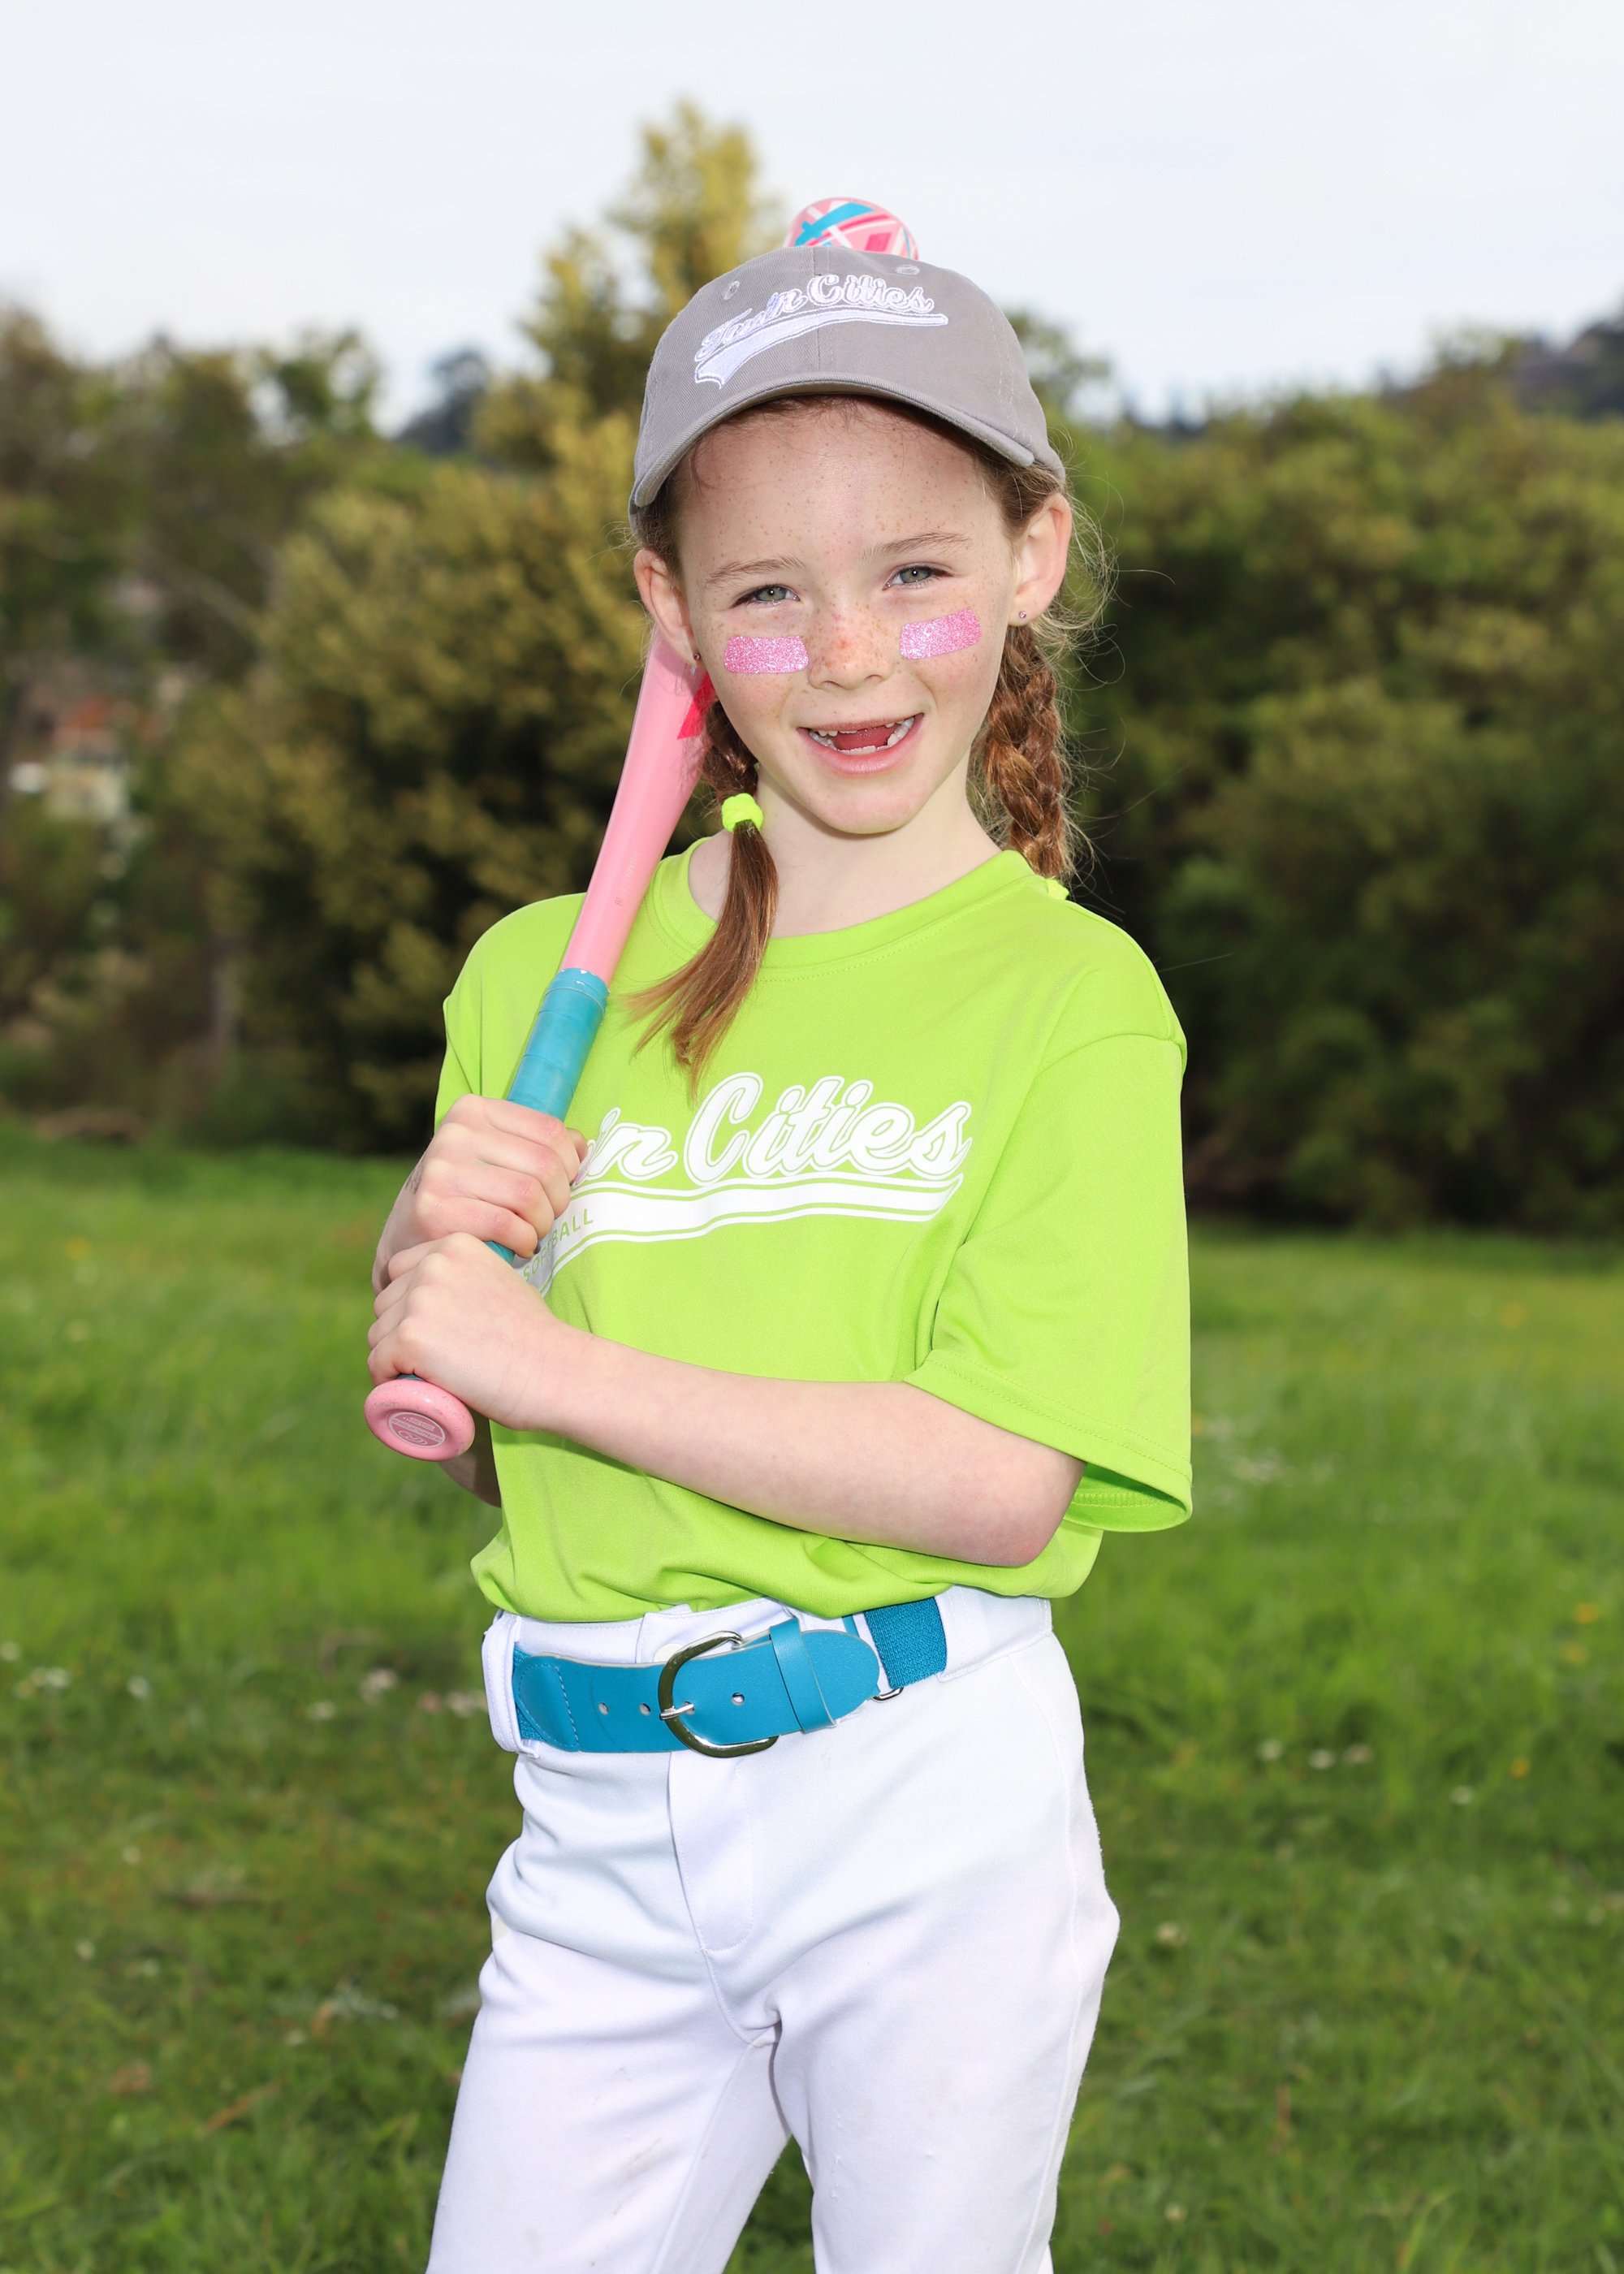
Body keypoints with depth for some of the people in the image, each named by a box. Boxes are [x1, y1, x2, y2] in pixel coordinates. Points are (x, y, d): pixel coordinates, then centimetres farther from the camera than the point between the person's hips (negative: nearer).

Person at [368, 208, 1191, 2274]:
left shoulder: (1070, 998, -6)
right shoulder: (541, 981, 7)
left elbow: (1005, 1479, -16)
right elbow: (468, 1460, 12)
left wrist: (542, 1355, -16)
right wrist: (424, 1252, -9)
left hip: (931, 1816, -3)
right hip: (599, 1837, 3)